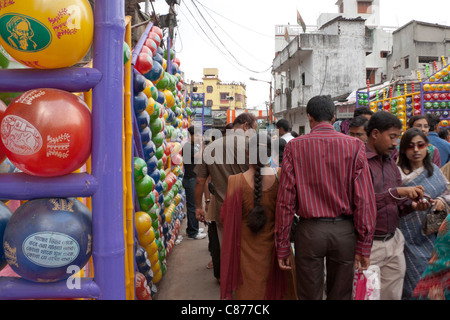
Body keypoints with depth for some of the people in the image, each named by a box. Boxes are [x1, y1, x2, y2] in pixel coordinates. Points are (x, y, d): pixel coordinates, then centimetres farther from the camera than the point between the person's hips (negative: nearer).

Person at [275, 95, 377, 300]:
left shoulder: (295, 146, -4)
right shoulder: (354, 146, -2)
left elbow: (285, 199, -5)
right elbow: (364, 199, -5)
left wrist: (282, 246, 1)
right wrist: (364, 245, 1)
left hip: (309, 230, -1)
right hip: (344, 230, 1)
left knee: (309, 295, 11)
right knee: (340, 295, 15)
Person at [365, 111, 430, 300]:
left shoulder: (390, 162, 13)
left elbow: (394, 204, 16)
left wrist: (411, 205, -3)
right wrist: (397, 192, -25)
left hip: (393, 241, 7)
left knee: (393, 295, 15)